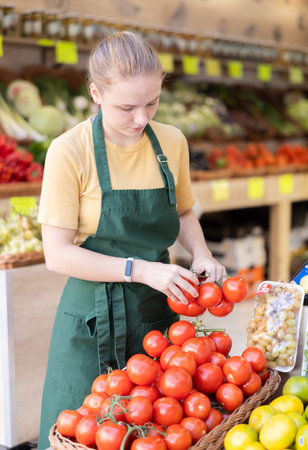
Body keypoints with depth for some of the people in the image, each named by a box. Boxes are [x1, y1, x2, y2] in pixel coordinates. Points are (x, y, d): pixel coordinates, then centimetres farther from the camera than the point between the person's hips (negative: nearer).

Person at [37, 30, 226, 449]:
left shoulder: (172, 142, 0)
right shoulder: (70, 152, -13)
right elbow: (58, 254, -14)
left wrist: (201, 254, -4)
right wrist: (140, 269, -21)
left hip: (158, 306, 4)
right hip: (94, 318, -4)